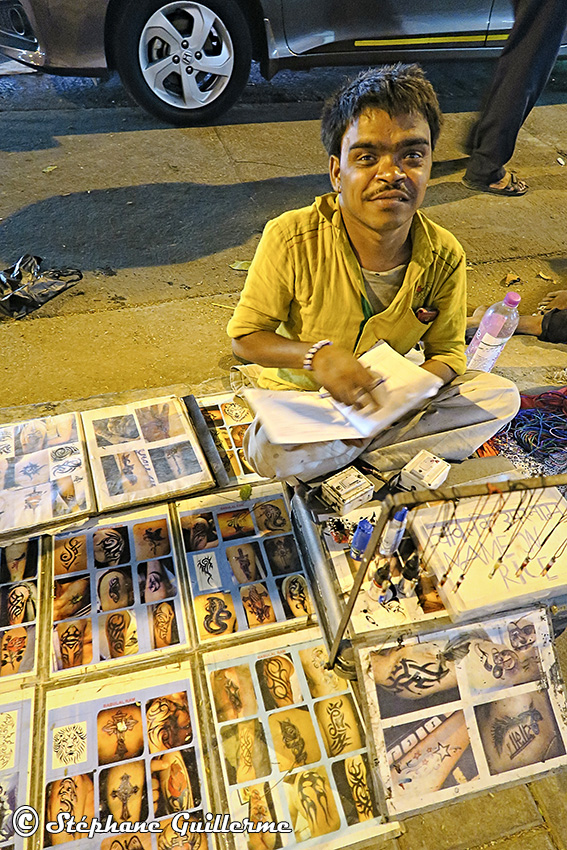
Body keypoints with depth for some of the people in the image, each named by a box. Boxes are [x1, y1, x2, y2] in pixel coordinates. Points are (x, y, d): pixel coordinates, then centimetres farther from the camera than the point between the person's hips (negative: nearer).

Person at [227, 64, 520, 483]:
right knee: (270, 453, -33)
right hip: (299, 393, -2)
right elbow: (245, 336, -14)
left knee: (501, 396, -10)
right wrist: (316, 355, -33)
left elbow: (448, 351, -5)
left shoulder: (445, 257, -15)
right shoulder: (292, 239, -23)